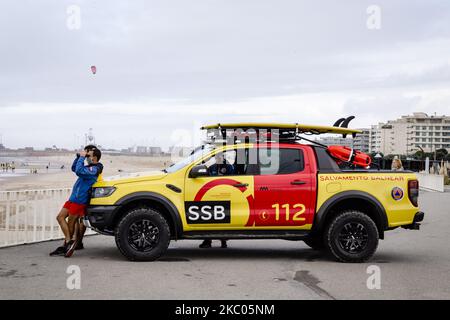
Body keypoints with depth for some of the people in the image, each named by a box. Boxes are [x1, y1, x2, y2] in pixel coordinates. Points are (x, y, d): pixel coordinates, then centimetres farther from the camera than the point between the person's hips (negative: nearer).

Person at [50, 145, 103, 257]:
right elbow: (74, 168, 27)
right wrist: (79, 156, 12)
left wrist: (82, 157, -21)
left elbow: (79, 171, -32)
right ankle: (69, 242, 6)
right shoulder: (89, 168, 16)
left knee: (70, 222, -3)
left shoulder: (94, 169, -16)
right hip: (74, 198, 10)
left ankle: (67, 244, 7)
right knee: (60, 217, 7)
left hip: (79, 200, -10)